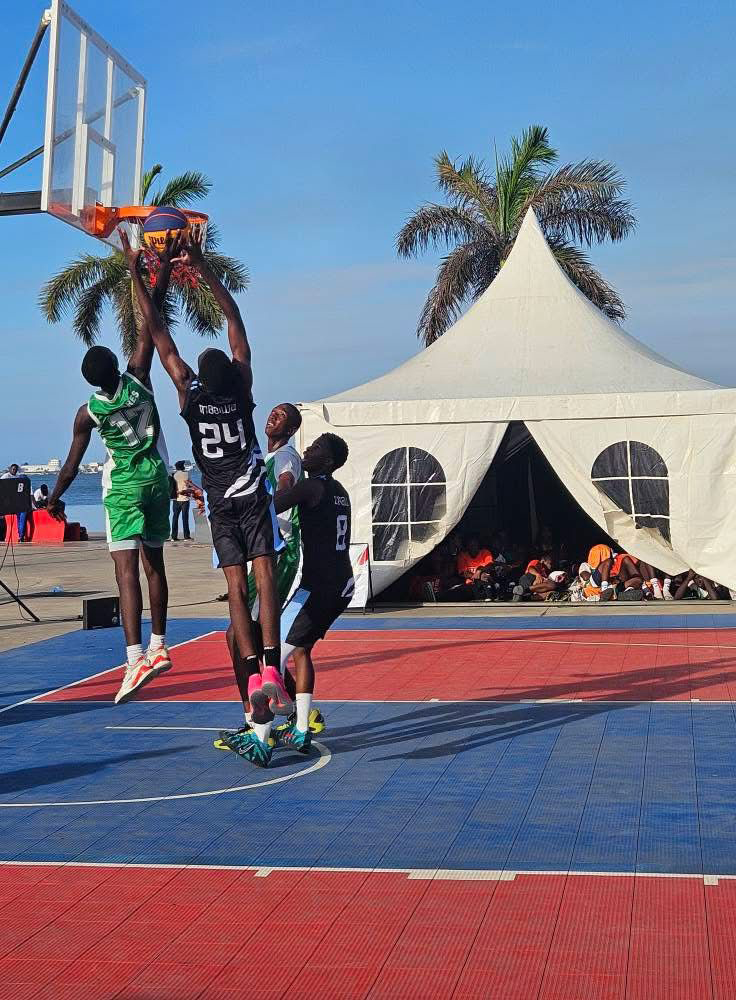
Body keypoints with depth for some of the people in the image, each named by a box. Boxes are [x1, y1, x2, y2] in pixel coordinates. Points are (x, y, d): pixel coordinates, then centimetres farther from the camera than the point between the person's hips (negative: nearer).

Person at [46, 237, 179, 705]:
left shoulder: (88, 413, -12)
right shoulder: (138, 378, -11)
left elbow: (72, 465, -3)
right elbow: (150, 323, -9)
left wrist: (54, 499, 13)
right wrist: (164, 268, -6)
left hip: (123, 484, -3)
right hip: (156, 475, 4)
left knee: (127, 569, -11)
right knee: (154, 563, 14)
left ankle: (136, 657, -24)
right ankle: (159, 647, 22)